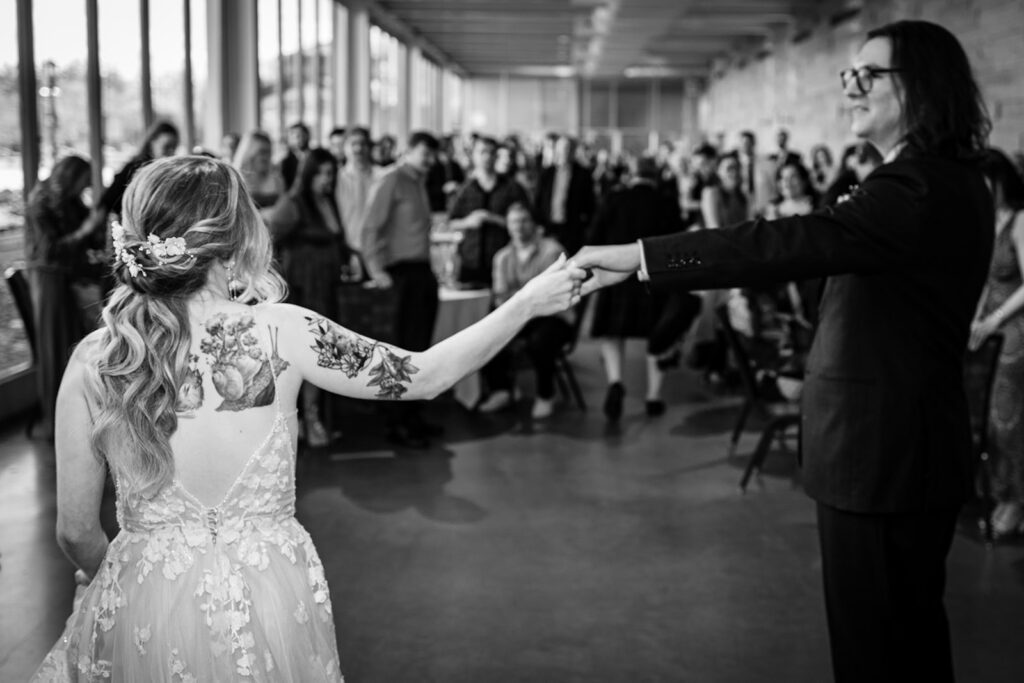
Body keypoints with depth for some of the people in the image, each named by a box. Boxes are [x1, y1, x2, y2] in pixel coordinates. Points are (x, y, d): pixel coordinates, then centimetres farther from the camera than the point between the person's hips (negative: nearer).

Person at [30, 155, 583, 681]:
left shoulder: (93, 359, -9)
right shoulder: (280, 331, -13)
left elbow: (77, 532, -3)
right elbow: (422, 377, -2)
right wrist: (527, 303, 9)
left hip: (140, 611, 0)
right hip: (273, 604, 0)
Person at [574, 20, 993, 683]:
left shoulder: (921, 188, -22)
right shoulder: (950, 180, 11)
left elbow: (789, 243, -32)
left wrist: (638, 256, -31)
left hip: (884, 454, -10)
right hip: (901, 446, 10)